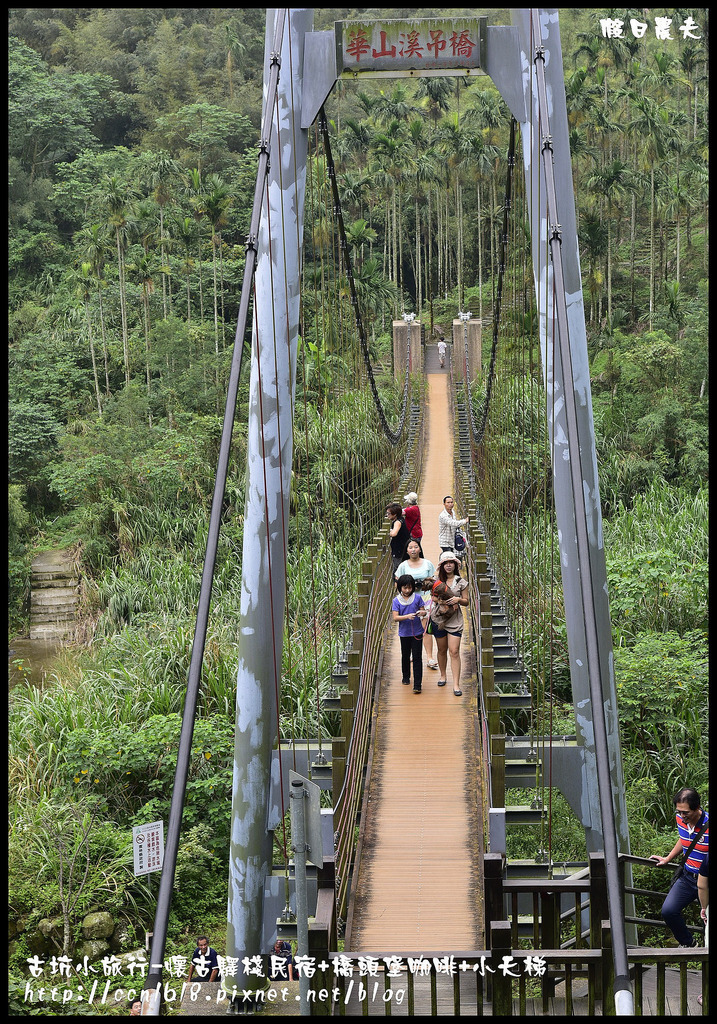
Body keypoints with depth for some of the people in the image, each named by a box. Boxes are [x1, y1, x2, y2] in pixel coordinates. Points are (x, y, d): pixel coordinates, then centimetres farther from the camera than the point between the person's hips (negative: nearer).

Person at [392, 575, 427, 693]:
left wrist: (422, 613, -20)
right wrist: (407, 616, -27)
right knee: (405, 656, 18)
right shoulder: (396, 601, -4)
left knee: (417, 658, -5)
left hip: (417, 633, -1)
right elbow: (395, 618, -11)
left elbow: (423, 611, 4)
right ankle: (406, 677, 40)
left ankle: (417, 685, -6)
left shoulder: (417, 598, -3)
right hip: (404, 633, 1)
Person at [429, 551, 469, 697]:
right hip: (438, 618, 2)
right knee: (442, 650, 13)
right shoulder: (437, 581, 4)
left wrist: (458, 599, -15)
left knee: (454, 651, -8)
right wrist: (440, 601, -10)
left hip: (455, 620, -2)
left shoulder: (461, 582, 1)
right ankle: (442, 676, 35)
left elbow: (466, 602, 5)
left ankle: (456, 684, -8)